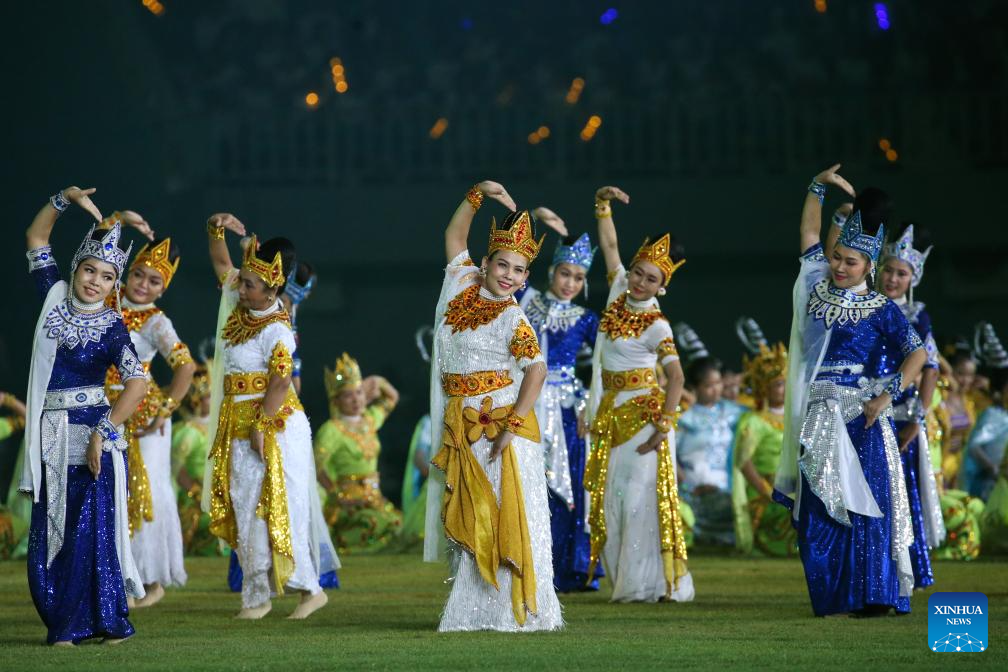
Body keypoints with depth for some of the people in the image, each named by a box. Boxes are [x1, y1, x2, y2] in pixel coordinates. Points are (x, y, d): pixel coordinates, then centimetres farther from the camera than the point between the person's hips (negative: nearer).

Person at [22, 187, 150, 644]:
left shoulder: (110, 326, -6)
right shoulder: (55, 297, 7)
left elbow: (137, 382, -17)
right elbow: (35, 238, 17)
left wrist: (103, 432, -22)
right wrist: (65, 199, 4)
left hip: (89, 434, -5)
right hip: (49, 434, 5)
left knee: (92, 530, -7)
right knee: (49, 533, 3)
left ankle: (107, 622, -1)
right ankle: (65, 623, 8)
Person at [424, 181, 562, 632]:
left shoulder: (512, 320, -10)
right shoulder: (462, 286, 9)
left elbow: (536, 370, -17)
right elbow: (454, 236, 21)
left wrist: (512, 427, -23)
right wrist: (478, 194, 9)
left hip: (501, 424, -7)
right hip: (460, 427, 7)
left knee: (505, 516, -6)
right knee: (465, 517, 7)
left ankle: (519, 610, -4)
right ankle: (472, 610, 10)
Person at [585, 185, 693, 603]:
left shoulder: (655, 325, -13)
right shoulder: (619, 292, 5)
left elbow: (676, 377, -18)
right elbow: (610, 245, 12)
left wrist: (662, 428, -23)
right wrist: (603, 203, 3)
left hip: (642, 413, -7)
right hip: (611, 414, 7)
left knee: (642, 496, -9)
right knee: (613, 498, 5)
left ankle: (656, 583, -6)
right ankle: (628, 583, 9)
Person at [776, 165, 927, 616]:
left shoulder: (880, 309, -1)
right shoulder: (818, 286, 10)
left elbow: (917, 353, -5)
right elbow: (810, 232, 22)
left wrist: (888, 393, -16)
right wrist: (819, 186, 14)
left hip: (860, 413, -4)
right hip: (818, 414, 5)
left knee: (863, 503, -9)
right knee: (819, 510, 2)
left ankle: (874, 595, -10)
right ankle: (830, 596, 7)